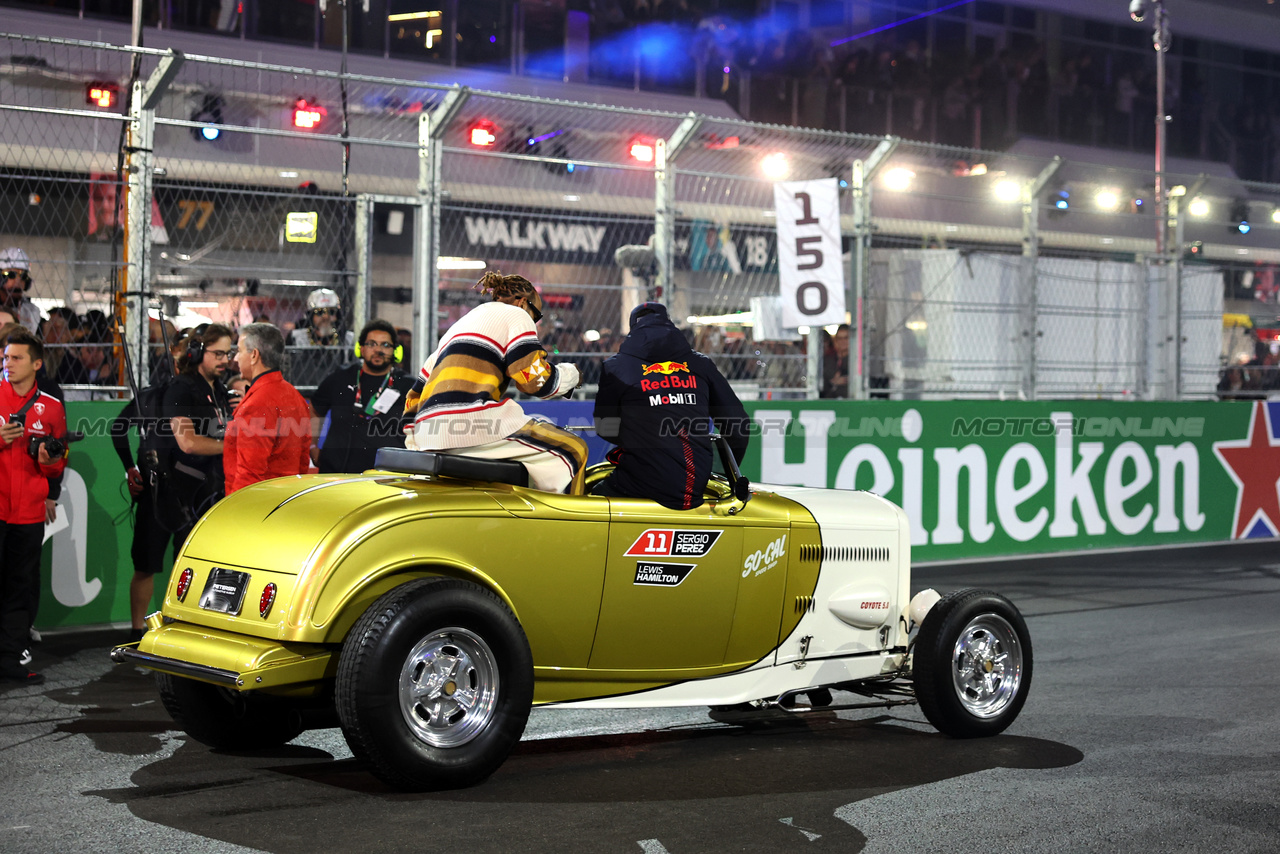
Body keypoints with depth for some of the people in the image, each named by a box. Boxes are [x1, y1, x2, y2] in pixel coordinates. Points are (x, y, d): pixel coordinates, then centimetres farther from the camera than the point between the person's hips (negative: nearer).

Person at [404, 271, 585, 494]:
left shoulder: (457, 327, 35)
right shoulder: (515, 315, 11)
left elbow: (416, 395, 32)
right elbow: (535, 378, -3)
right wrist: (571, 374, 16)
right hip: (472, 422, -9)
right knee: (572, 450, -1)